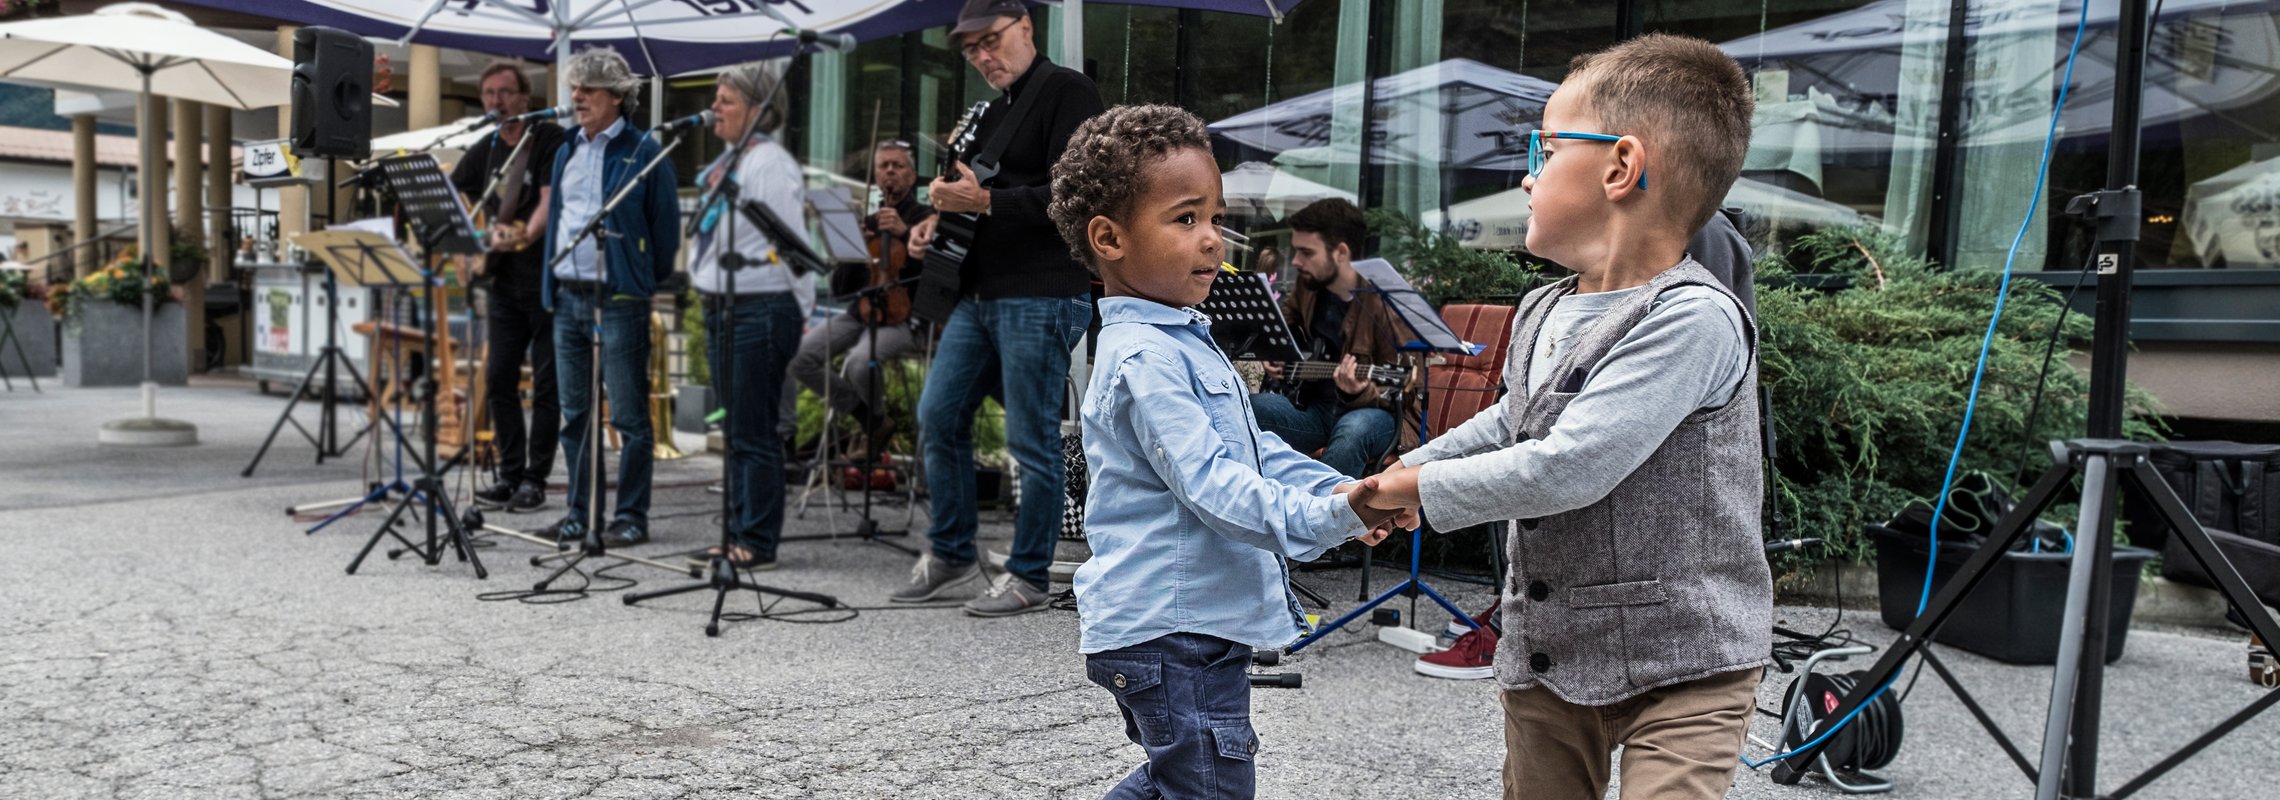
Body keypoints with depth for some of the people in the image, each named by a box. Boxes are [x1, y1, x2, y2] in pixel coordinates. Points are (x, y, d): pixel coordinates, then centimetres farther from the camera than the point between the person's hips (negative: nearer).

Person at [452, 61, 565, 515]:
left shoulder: (550, 139, -6)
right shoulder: (485, 150, 13)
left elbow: (550, 200, -17)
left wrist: (526, 236, -33)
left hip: (547, 279, -6)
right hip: (503, 281, 7)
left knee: (546, 383, -1)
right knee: (498, 380, 6)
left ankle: (535, 479, 6)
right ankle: (510, 474, 15)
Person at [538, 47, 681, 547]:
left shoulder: (643, 153, -5)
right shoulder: (567, 151, 15)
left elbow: (667, 226, -3)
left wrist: (649, 283, 0)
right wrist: (552, 283, 16)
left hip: (619, 300, -7)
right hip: (567, 298, 7)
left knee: (629, 417, -2)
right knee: (575, 414, 11)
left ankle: (631, 517, 5)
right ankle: (582, 511, 20)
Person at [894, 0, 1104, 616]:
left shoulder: (1068, 93, -7)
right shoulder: (995, 110, 21)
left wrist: (984, 201, -22)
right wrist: (941, 218, 8)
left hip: (1043, 296, -9)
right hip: (980, 293, 9)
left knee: (1032, 440, -3)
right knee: (938, 417, 9)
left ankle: (1029, 577, 9)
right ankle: (950, 555, 22)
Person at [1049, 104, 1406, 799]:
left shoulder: (1182, 339, 15)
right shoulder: (1143, 359, -20)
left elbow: (1254, 448, 17)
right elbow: (1210, 484, -28)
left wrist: (1339, 491, 4)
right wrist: (1324, 519, -37)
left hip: (1180, 625, 11)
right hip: (1172, 632, -11)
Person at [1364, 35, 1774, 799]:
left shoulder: (1693, 318, -22)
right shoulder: (1539, 315, 6)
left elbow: (1567, 470, -28)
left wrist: (1416, 485, -15)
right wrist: (1398, 472, 20)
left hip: (1680, 666, -8)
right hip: (1547, 652, 8)